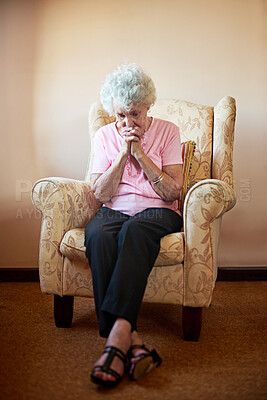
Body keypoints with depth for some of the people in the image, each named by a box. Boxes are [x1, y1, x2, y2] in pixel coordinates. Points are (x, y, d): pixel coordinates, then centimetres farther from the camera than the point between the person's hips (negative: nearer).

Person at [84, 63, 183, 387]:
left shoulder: (167, 131, 5)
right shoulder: (104, 136, 11)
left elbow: (172, 191, -4)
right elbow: (100, 194, 1)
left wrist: (140, 153, -10)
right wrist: (123, 153, -8)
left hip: (157, 212, -1)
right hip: (114, 212, 2)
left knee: (135, 230, -38)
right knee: (98, 235, -35)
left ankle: (117, 335, -43)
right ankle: (131, 341, -40)